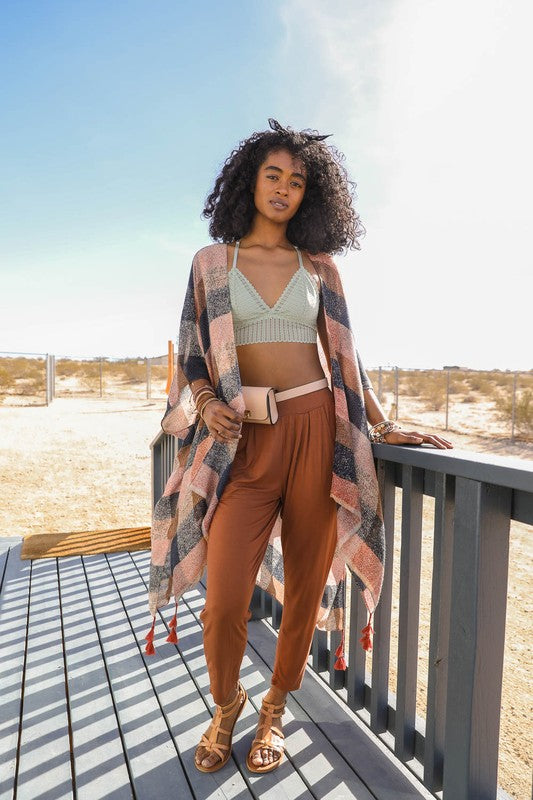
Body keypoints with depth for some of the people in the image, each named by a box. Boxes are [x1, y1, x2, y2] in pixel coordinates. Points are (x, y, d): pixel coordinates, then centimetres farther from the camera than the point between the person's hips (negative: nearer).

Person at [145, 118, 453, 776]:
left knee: (305, 584, 6)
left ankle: (275, 708, 33)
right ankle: (226, 703, 30)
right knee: (225, 597, -4)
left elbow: (343, 354, 12)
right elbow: (192, 354, 10)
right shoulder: (212, 261, 11)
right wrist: (208, 404, -9)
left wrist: (383, 427, 7)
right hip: (245, 438, -1)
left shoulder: (320, 267, 12)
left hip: (317, 427, 1)